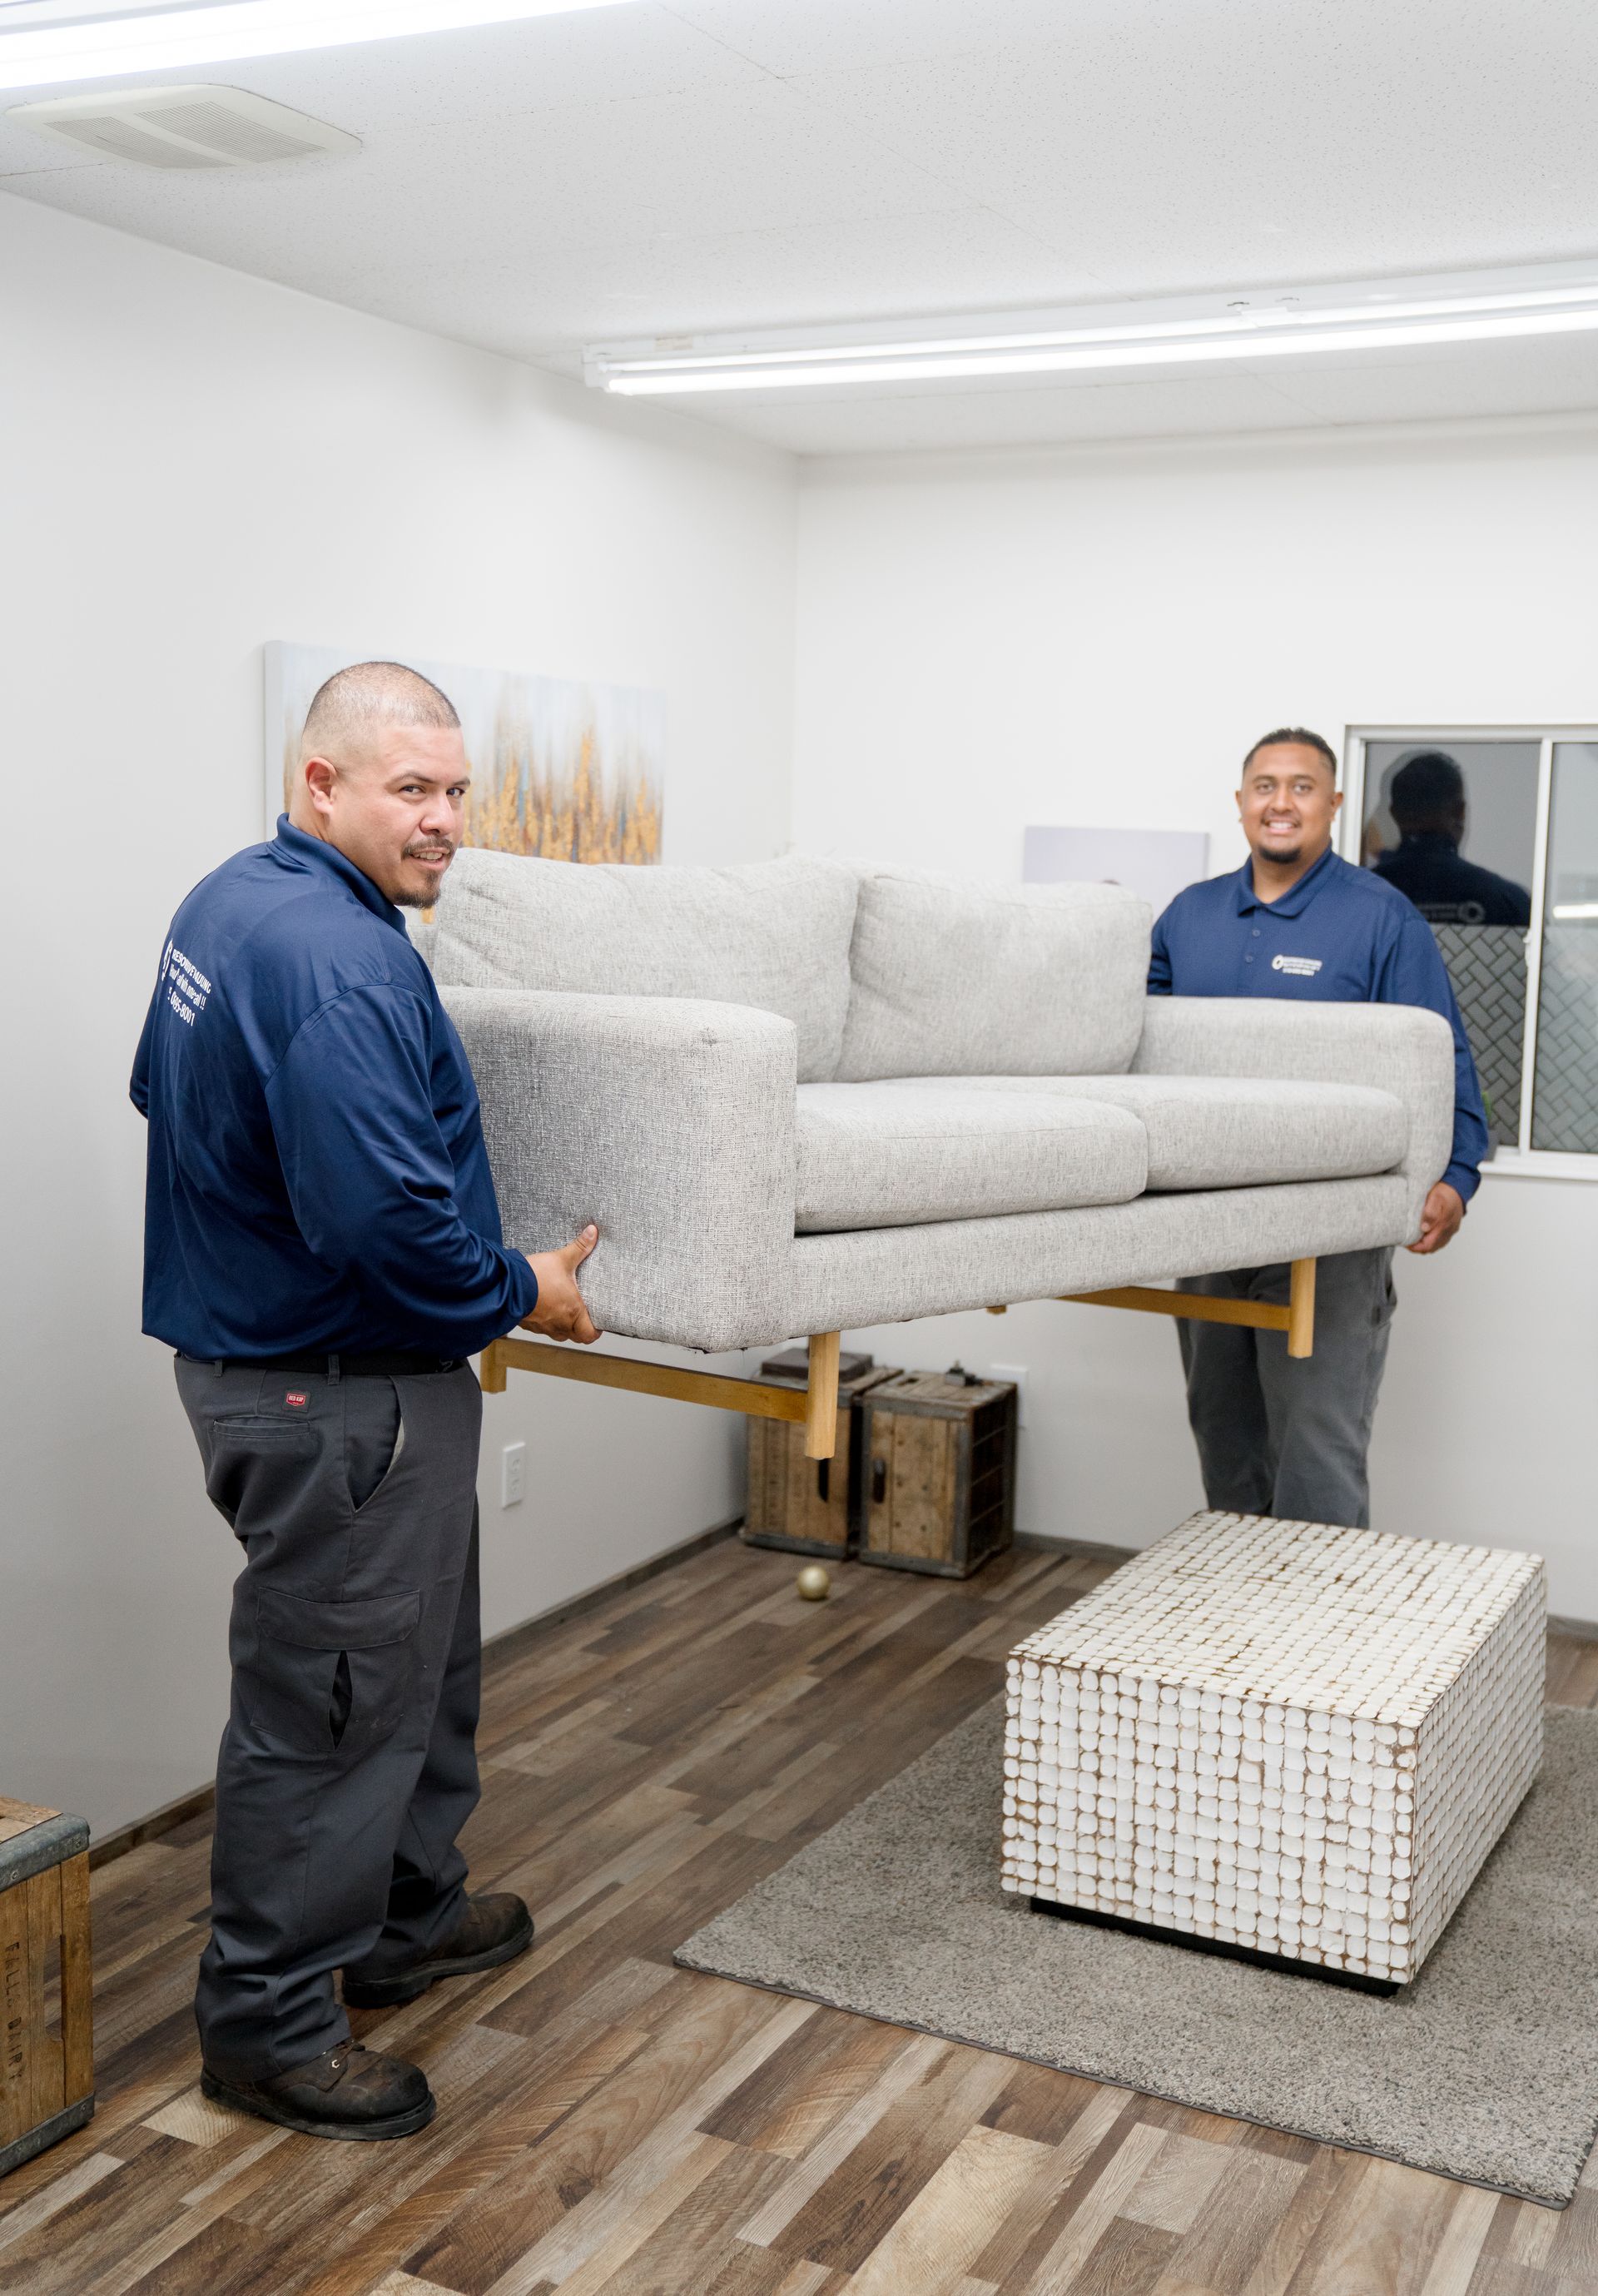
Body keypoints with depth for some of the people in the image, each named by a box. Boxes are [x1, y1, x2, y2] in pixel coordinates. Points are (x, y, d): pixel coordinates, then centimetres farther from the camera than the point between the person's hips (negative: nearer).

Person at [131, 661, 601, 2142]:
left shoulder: (229, 902, 8)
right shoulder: (335, 959, -25)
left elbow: (166, 1093, 22)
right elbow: (387, 1216, -31)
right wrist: (522, 1294, -15)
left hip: (252, 1339, 11)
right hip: (338, 1394, -11)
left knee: (424, 1657, 23)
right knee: (331, 1700, 2)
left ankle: (408, 1919, 40)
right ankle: (265, 2024, 18)